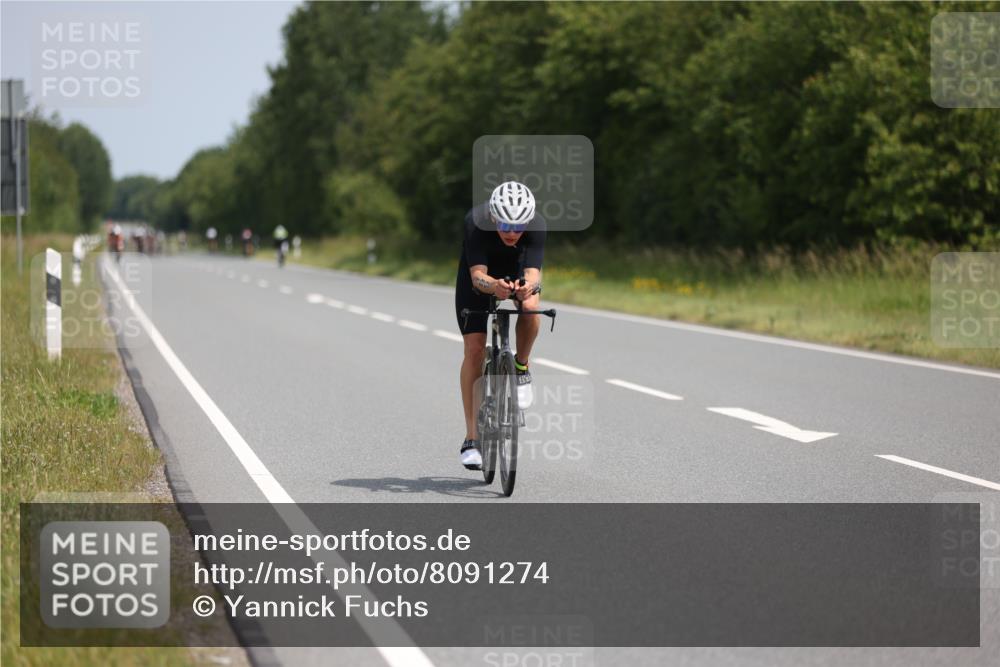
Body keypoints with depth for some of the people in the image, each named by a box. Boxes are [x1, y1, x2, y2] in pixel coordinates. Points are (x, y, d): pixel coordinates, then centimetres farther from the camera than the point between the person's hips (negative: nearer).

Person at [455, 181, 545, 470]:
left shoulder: (536, 226, -32)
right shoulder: (476, 222, -36)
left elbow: (533, 272, -39)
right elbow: (478, 275, -42)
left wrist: (528, 286, -62)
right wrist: (494, 286, -64)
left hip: (517, 271, 1)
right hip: (479, 274, -1)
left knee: (530, 306, -33)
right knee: (474, 349, -11)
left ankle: (521, 367, -3)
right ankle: (471, 439, -6)